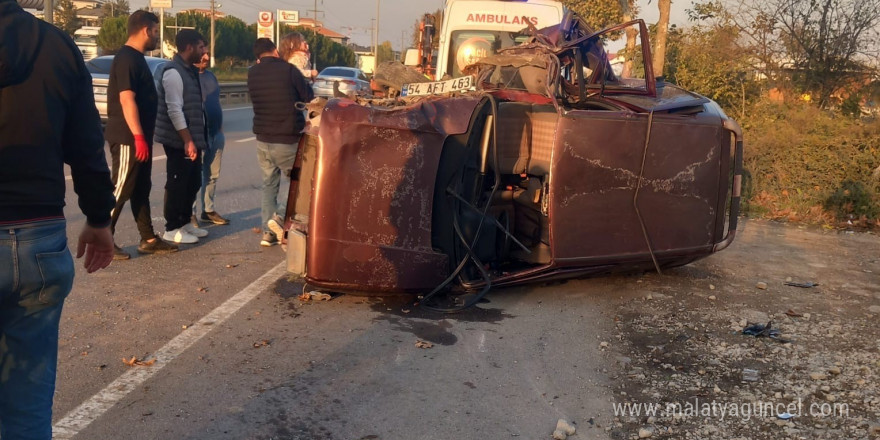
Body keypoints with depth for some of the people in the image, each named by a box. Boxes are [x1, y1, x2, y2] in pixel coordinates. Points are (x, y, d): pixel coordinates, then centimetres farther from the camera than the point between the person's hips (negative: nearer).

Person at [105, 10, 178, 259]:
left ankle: (148, 240, 19)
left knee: (141, 190, 12)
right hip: (129, 139, -10)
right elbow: (126, 100, -22)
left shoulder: (136, 58, 16)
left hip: (138, 137, 10)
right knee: (120, 190, -4)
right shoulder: (127, 58, -15)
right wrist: (139, 137, -24)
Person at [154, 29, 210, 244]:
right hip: (179, 141, -9)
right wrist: (188, 141, -24)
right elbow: (174, 110, -22)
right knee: (177, 184, -2)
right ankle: (172, 228, 8)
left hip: (192, 139, 9)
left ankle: (185, 222, 27)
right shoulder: (174, 72, -16)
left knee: (193, 182, 15)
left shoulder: (190, 70, 14)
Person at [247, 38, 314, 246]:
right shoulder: (288, 69, -10)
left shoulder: (252, 74, 5)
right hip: (287, 140, -5)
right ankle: (281, 216, -9)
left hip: (262, 140, 5)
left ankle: (268, 231, 9)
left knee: (269, 184, 15)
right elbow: (309, 98, -5)